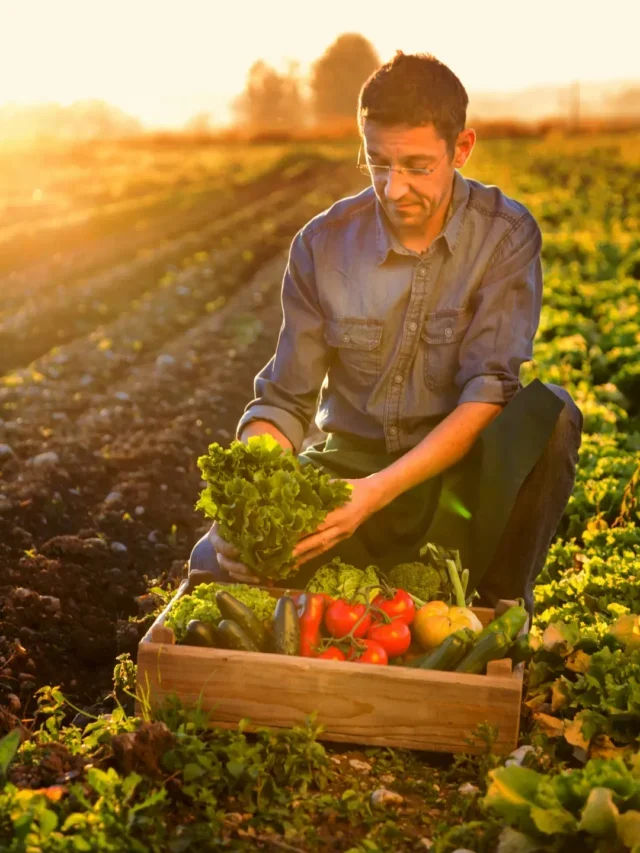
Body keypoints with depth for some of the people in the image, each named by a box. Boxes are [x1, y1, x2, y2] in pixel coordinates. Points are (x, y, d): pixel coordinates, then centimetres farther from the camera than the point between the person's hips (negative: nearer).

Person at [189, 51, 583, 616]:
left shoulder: (506, 236, -12)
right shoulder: (323, 244, -7)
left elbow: (488, 394, -19)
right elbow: (283, 401, -5)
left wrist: (379, 492, -33)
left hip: (457, 471, 0)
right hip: (348, 461, 1)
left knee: (548, 414, -32)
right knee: (219, 564, -22)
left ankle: (498, 607, -13)